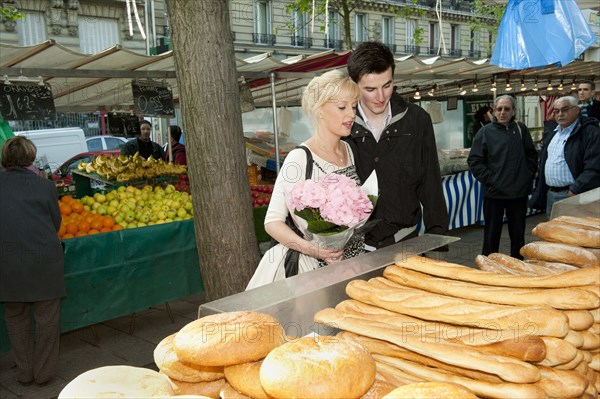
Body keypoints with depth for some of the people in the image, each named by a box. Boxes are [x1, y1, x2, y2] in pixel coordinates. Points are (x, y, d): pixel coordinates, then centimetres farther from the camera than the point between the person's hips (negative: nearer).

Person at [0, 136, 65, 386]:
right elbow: (56, 223, 4)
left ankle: (24, 372, 28)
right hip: (44, 260, -2)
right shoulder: (44, 185, -3)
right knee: (47, 317, 11)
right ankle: (44, 372, 20)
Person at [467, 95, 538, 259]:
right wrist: (489, 179, -11)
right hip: (494, 193, -3)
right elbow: (474, 161, -5)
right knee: (492, 235, 4)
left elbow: (532, 155, 15)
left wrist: (528, 176, 4)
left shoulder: (521, 130, 6)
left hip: (519, 192, 3)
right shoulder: (486, 132, -3)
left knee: (518, 235, 14)